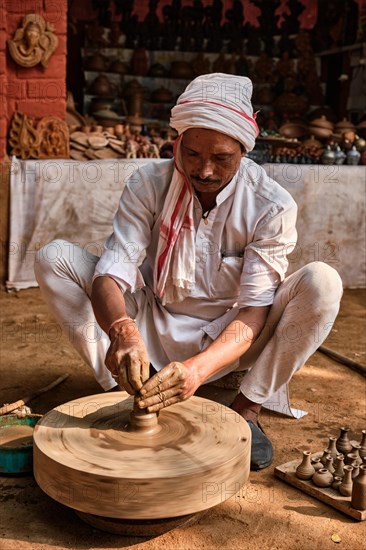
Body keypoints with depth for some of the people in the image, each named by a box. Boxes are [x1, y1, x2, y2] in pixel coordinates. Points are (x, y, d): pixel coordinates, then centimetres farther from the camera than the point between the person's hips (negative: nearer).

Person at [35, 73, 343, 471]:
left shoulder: (272, 207, -18)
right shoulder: (148, 184, -13)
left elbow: (254, 309, -23)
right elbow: (112, 272, -21)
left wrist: (200, 368, -42)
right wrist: (121, 331, -44)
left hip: (227, 342, -1)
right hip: (152, 332, 2)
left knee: (323, 283, -27)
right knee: (53, 258, -16)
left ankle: (247, 409, -14)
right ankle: (119, 391, -13)